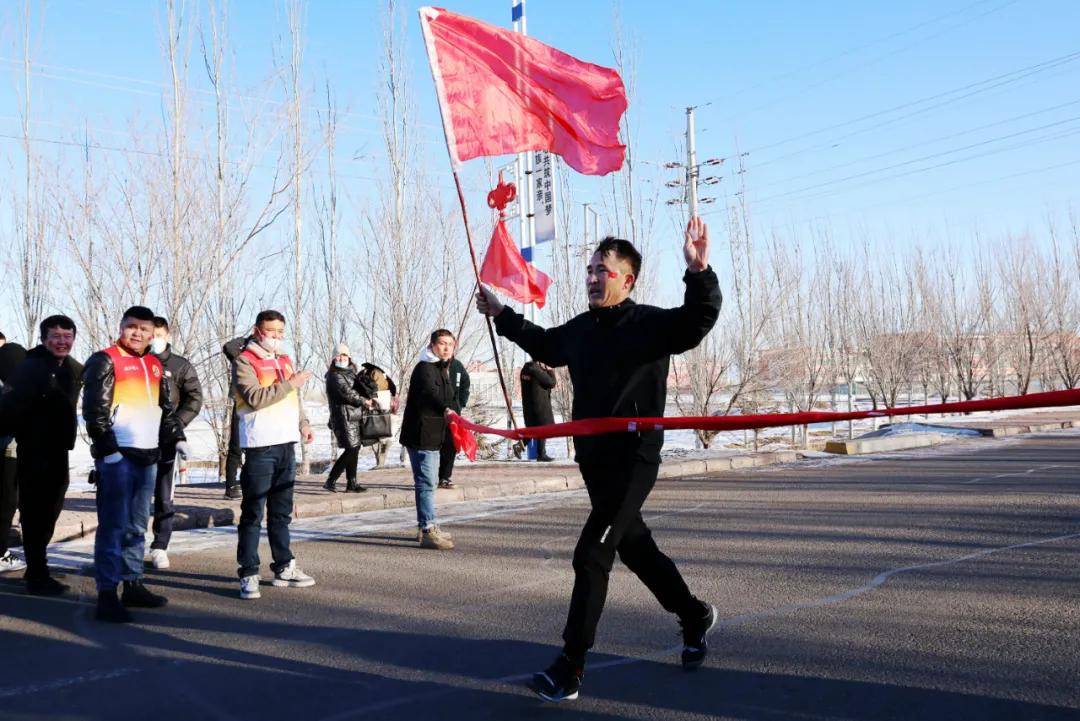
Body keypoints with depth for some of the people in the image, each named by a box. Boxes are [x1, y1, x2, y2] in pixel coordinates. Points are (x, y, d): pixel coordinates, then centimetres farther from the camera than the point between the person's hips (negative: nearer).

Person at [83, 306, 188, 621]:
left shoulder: (155, 365, 17)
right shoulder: (105, 360, -3)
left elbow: (166, 407, 24)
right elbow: (94, 409, -10)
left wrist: (177, 437, 13)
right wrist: (107, 448, -16)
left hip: (148, 455, 7)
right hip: (117, 456, -7)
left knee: (137, 526, 13)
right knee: (114, 525, -7)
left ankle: (133, 584, 21)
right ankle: (107, 594, -3)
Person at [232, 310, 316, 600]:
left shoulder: (285, 360, 17)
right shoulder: (244, 361, -6)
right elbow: (255, 398, -19)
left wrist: (302, 422, 10)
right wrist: (289, 384, -17)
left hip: (286, 444, 8)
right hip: (260, 447, -7)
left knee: (281, 513, 15)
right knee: (253, 513, -3)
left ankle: (284, 567, 24)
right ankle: (249, 575, 3)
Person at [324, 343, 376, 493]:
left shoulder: (351, 372, 18)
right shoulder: (334, 375, -7)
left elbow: (360, 389, 20)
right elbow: (346, 392, -15)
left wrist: (369, 398, -1)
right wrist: (364, 401, -7)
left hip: (354, 416, 9)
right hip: (343, 415, -9)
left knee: (354, 449, 9)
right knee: (351, 449, -13)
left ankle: (351, 484, 14)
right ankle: (331, 481, -8)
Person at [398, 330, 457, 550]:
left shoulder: (441, 370, 17)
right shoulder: (425, 368, -15)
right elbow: (430, 393, -35)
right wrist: (445, 410, -51)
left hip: (432, 437, 11)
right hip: (420, 435, -11)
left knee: (429, 482, 18)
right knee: (426, 482, -12)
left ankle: (425, 527, 29)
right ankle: (428, 531, -10)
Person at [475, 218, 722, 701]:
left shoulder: (650, 323, -11)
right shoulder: (580, 329, 9)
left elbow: (698, 320, -29)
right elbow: (544, 345, 29)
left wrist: (698, 272, -45)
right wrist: (501, 314, 27)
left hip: (633, 461, -8)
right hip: (593, 459, 8)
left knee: (591, 555, -11)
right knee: (634, 547, 19)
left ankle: (570, 667, -2)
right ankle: (695, 616, 41)